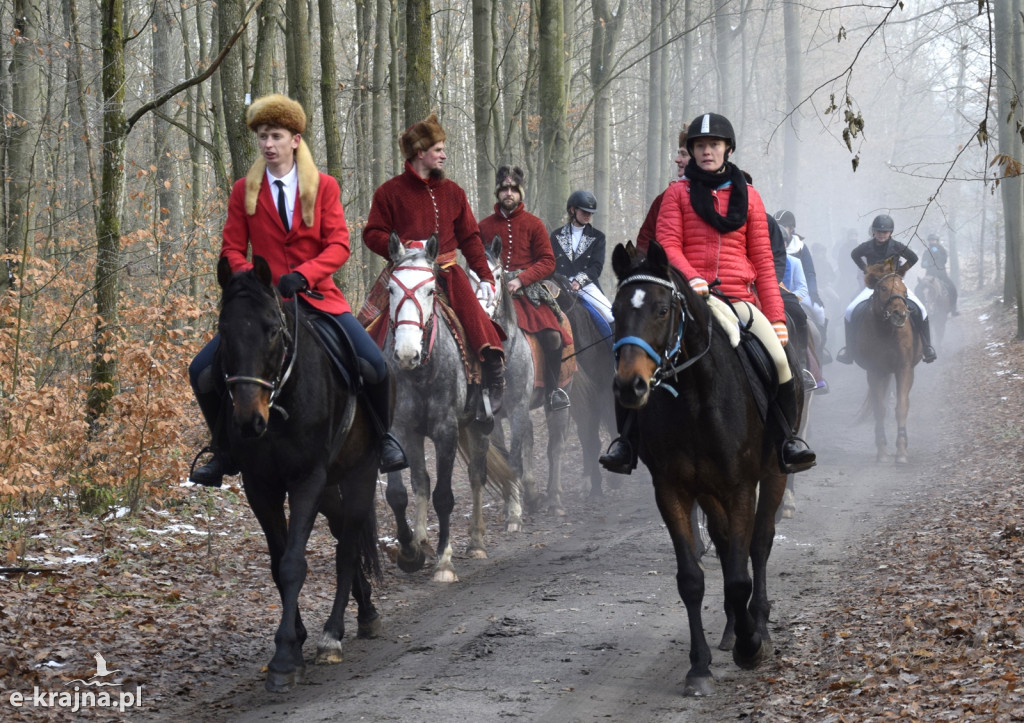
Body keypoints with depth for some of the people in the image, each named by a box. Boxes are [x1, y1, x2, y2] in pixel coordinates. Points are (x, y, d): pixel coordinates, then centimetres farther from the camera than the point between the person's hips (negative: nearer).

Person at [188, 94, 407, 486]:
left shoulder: (325, 187, 3)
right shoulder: (243, 191, 6)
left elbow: (338, 246, -5)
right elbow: (232, 250, 4)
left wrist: (302, 275, -23)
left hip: (318, 298, -1)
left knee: (374, 363, -22)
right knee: (201, 371, -14)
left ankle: (383, 436, 7)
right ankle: (226, 450, 8)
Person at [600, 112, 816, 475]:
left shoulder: (748, 196, 14)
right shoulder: (678, 192, 10)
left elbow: (762, 261, 12)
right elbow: (667, 244, 0)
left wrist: (777, 316, 3)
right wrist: (691, 278, -21)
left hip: (739, 297, 1)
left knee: (778, 358, -20)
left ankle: (787, 435, 0)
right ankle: (626, 437, -4)